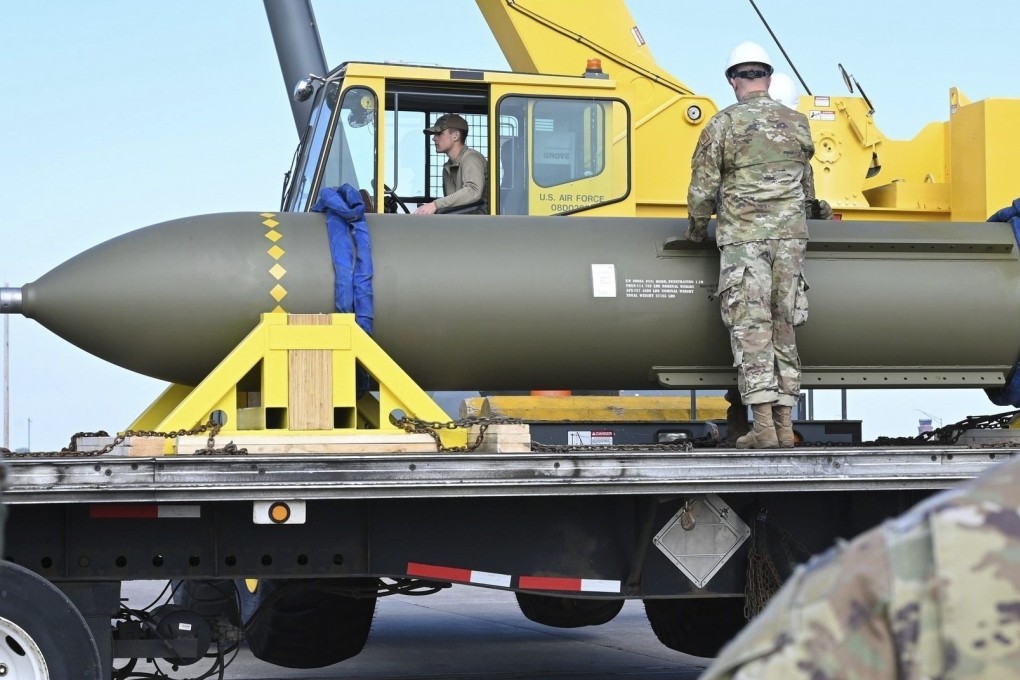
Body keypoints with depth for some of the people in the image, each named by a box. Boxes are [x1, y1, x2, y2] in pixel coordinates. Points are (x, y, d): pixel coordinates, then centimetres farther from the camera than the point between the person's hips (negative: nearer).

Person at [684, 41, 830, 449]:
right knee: (783, 328, 8)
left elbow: (702, 189, -2)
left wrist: (696, 231, 15)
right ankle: (785, 425, 8)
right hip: (789, 236, 4)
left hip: (741, 237, -4)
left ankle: (763, 427, -10)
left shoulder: (723, 124, -4)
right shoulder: (797, 124, 10)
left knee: (750, 328, -4)